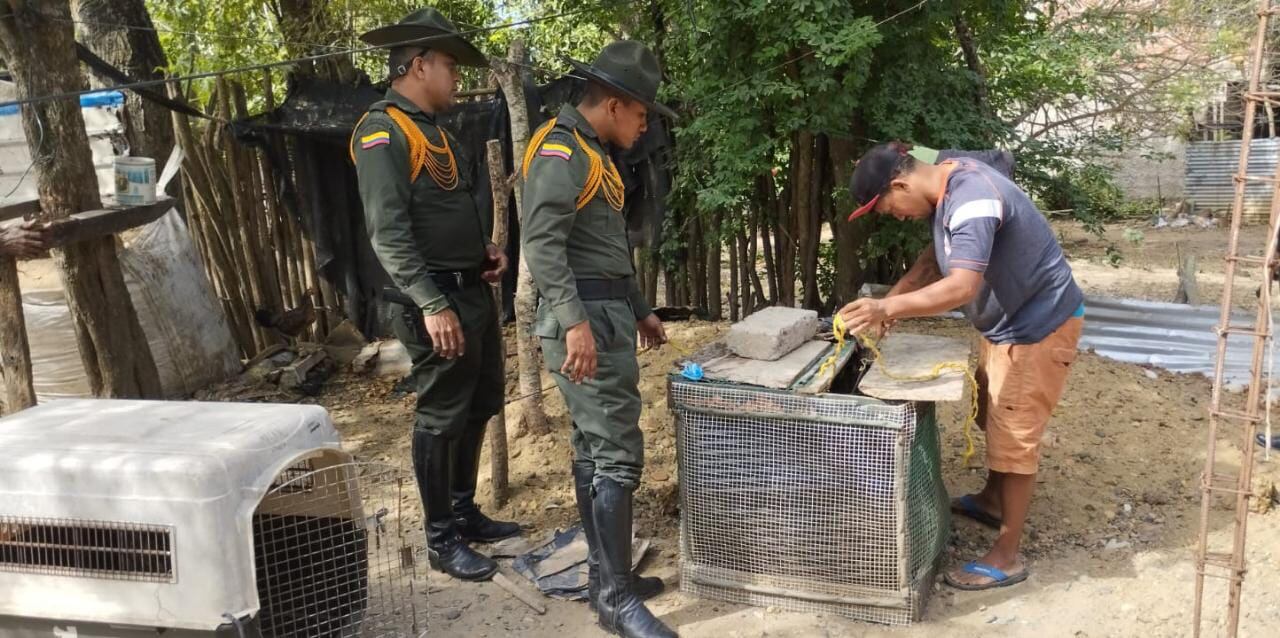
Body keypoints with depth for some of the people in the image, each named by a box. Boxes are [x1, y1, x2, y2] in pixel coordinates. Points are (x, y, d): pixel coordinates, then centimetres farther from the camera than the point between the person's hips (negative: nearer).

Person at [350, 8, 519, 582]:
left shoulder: (431, 128, 17)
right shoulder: (382, 131, -13)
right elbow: (388, 234, -21)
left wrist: (484, 245, 9)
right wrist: (433, 305, -25)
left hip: (474, 292, 10)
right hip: (438, 301, -10)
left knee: (479, 406, 17)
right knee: (441, 418, 0)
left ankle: (465, 513, 33)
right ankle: (441, 540, 13)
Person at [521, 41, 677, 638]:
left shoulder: (594, 154, 20)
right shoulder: (561, 149, -12)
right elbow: (541, 243, -23)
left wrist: (640, 309, 26)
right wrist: (575, 321, -30)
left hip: (606, 314, 10)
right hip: (585, 320, -10)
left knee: (594, 446, 13)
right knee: (618, 451, -9)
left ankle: (605, 576, 22)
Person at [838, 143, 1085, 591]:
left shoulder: (972, 200, -31)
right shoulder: (948, 182, 0)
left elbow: (961, 287, -41)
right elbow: (939, 254, 11)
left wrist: (889, 307, -45)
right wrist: (895, 297, -1)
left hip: (1039, 324, -10)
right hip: (1007, 319, 10)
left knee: (1014, 435, -2)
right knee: (993, 417, 24)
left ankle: (1007, 557, 9)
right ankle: (993, 500, 46)